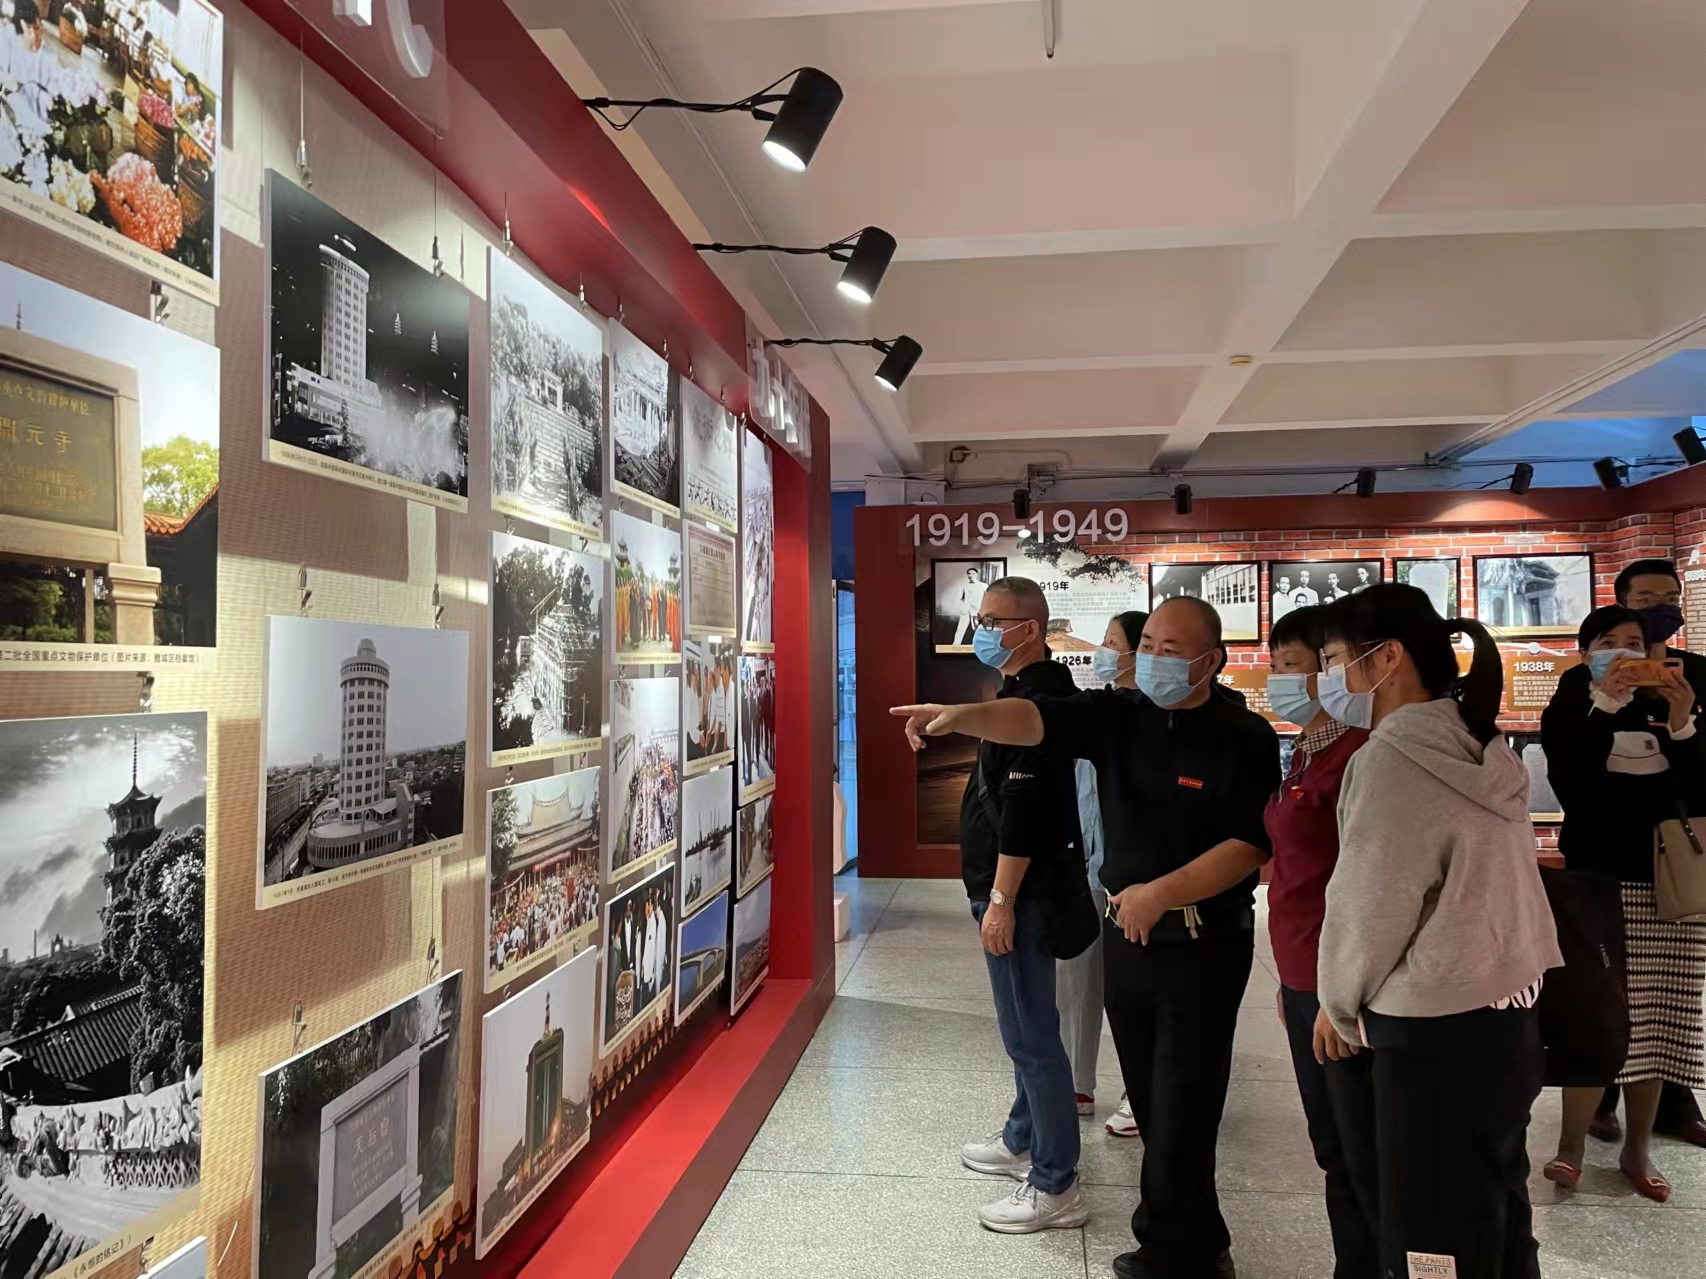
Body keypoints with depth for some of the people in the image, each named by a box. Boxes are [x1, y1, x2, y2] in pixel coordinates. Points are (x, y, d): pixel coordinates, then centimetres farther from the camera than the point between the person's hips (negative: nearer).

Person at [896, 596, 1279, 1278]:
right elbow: (1036, 719, -16)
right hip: (1126, 932, 5)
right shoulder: (1119, 715, -1)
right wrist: (961, 717, -35)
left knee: (1181, 1113, 1)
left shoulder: (1244, 737, -11)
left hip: (1204, 944, -5)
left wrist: (1162, 893, -26)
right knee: (1150, 1102, 16)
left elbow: (1250, 845, -16)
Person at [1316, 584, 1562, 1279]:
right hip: (1505, 1018, 9)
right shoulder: (1475, 749, 8)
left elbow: (1371, 902, -15)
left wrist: (1339, 1000, 2)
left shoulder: (1393, 755, -18)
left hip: (1437, 1038, -9)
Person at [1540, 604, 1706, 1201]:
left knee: (1654, 1021, 6)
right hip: (1594, 881, -3)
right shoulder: (1568, 714, 1)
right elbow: (1571, 788, -17)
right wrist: (1605, 703, -20)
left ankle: (1638, 1147, 17)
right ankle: (1572, 1143, 1)